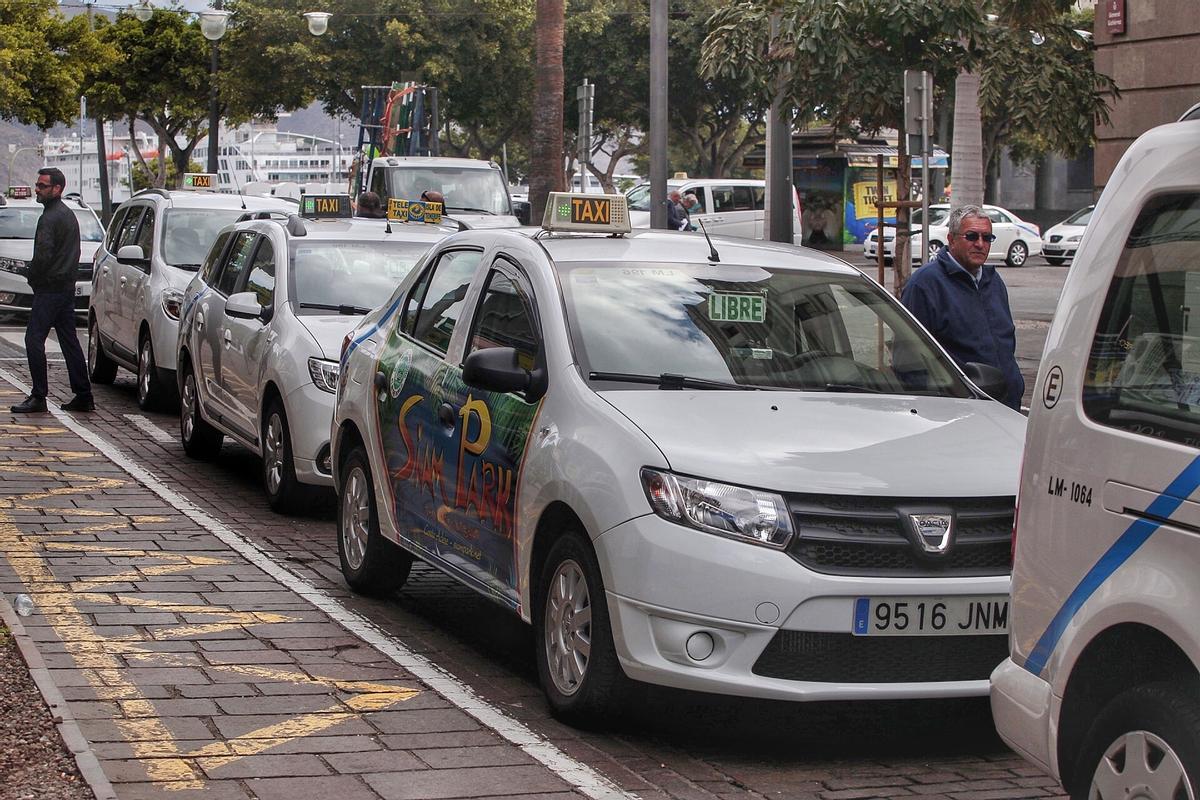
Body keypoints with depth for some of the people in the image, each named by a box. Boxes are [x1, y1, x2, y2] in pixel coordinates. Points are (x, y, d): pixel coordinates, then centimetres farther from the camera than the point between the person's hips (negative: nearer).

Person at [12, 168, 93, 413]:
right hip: (67, 287, 10)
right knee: (69, 341, 10)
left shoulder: (50, 218, -15)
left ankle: (38, 397, -8)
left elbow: (43, 256, -22)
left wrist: (33, 278, -5)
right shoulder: (69, 214, 16)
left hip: (50, 289, -10)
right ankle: (83, 396, 10)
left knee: (34, 338, -7)